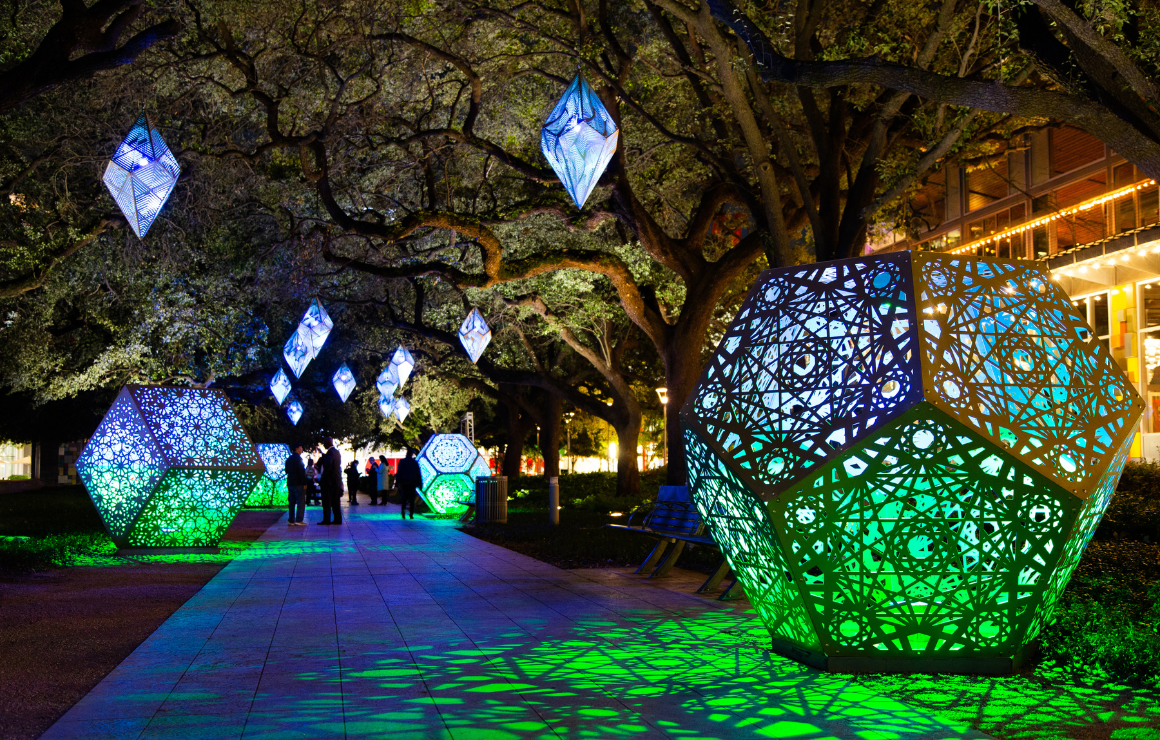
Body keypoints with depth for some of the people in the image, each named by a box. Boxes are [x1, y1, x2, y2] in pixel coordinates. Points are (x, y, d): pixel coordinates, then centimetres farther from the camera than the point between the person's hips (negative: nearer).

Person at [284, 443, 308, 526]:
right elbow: (301, 471, -17)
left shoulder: (289, 459, 14)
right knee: (301, 502, -6)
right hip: (298, 484, -8)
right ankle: (298, 520, -11)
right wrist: (304, 483, -15)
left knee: (292, 502, 10)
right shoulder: (298, 458, -12)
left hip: (290, 484, 8)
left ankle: (291, 520, 9)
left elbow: (287, 470, 19)